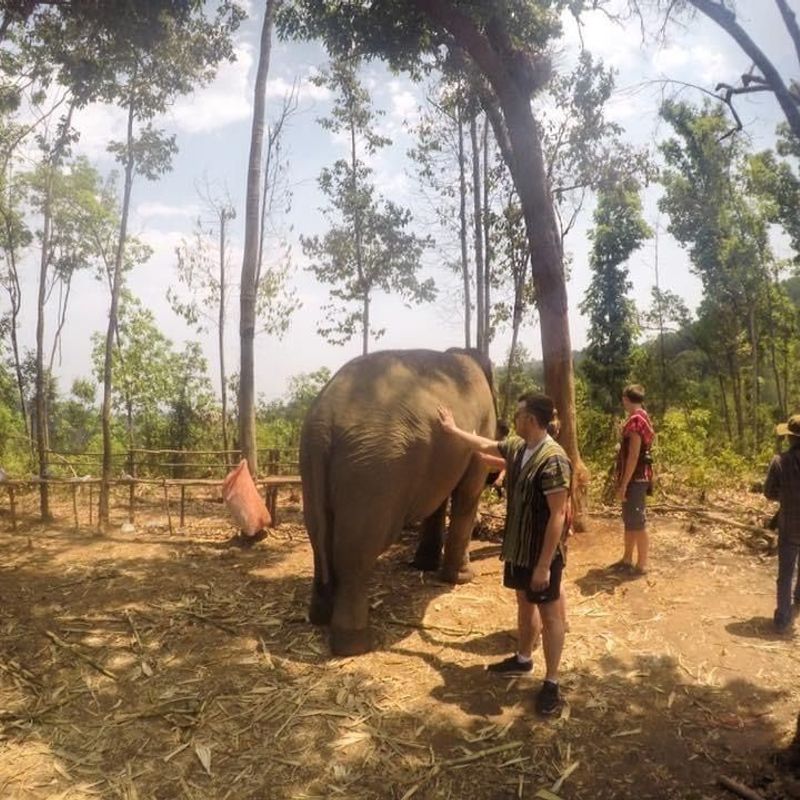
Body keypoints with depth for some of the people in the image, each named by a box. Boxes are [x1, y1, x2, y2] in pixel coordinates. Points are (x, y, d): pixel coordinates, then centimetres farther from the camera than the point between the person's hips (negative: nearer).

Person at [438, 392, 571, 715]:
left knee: (549, 614, 6)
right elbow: (486, 446, 22)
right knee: (524, 604, 23)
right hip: (518, 548, 8)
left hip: (542, 553, -8)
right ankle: (523, 659, 42)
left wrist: (544, 565, -25)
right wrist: (453, 428, 29)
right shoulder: (517, 447, 0)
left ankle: (551, 683, 19)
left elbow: (558, 516, -26)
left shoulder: (553, 460, -27)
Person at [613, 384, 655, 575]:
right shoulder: (640, 418, 13)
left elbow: (633, 455, -22)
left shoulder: (635, 420, -18)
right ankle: (627, 559, 26)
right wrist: (623, 481, 19)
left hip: (635, 479, -10)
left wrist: (623, 485, -19)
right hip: (635, 478, 10)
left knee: (638, 523, -1)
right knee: (629, 521, 17)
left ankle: (641, 565, 8)